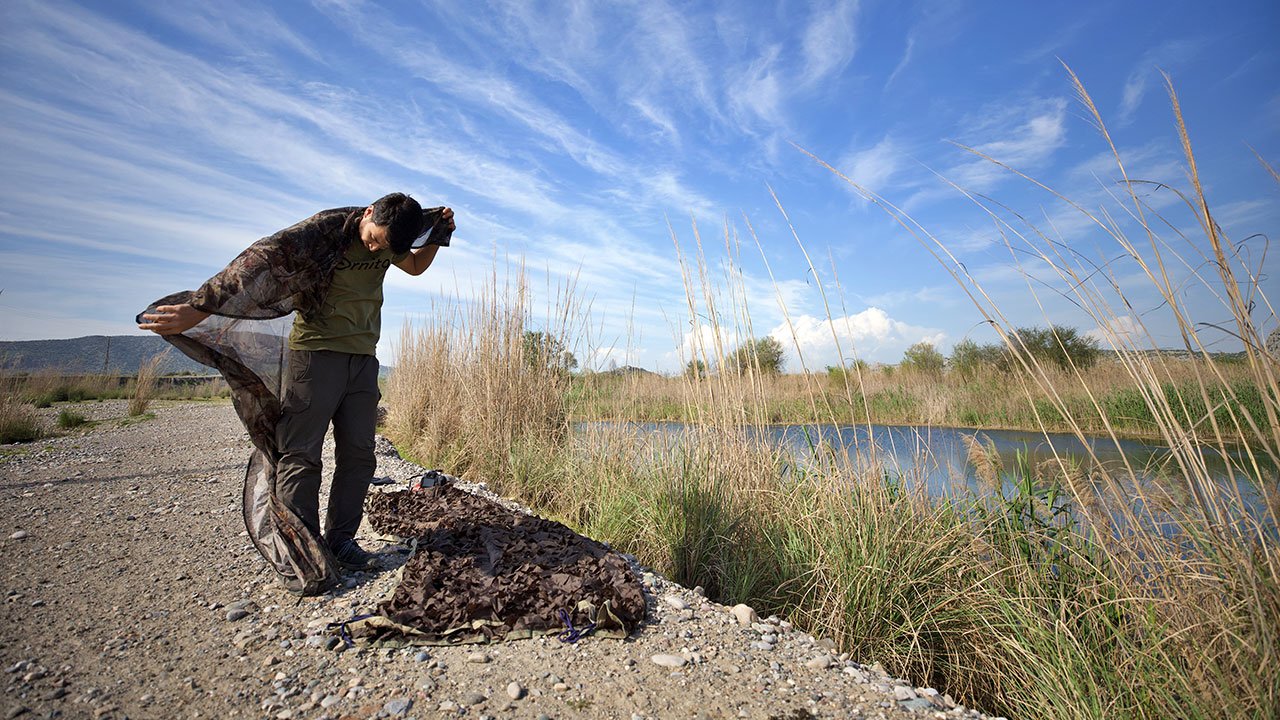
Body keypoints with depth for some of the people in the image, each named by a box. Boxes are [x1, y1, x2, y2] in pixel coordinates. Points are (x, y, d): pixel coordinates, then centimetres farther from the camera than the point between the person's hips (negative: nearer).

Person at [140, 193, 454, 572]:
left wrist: (439, 235, 9)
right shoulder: (326, 228, -13)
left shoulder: (391, 238, 3)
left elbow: (416, 266, 25)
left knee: (358, 454, 4)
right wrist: (199, 309, -28)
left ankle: (340, 539, 15)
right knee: (301, 454, -4)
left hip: (362, 359, 5)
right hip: (315, 352, -5)